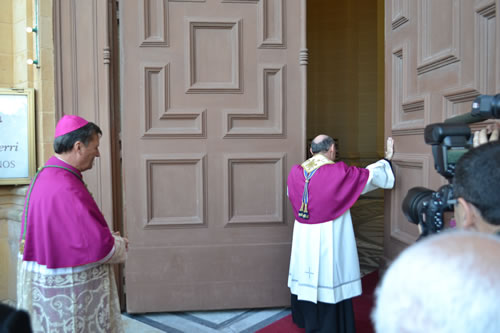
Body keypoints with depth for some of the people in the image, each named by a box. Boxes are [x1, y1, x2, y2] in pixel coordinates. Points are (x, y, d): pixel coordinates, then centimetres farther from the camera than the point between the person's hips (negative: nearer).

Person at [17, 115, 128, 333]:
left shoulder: (44, 176, 3)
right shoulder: (66, 189, -27)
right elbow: (98, 245, -29)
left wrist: (108, 238, 6)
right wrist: (119, 245, -7)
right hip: (69, 290, -9)